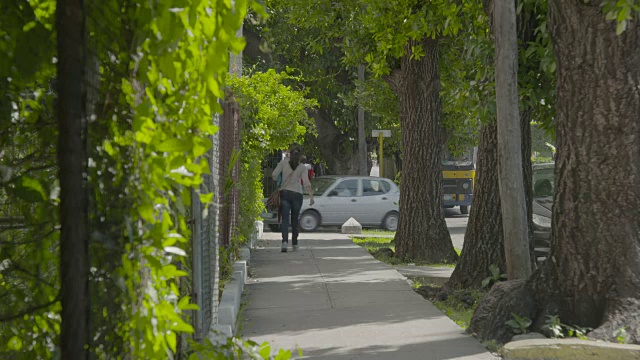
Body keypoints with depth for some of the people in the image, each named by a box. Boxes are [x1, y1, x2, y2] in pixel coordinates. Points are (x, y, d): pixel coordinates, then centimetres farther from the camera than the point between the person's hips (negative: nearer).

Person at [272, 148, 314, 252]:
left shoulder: (283, 163, 3)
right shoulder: (303, 167, 2)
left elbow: (274, 175, -4)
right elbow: (306, 183, -8)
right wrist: (311, 196, -10)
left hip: (285, 193, -1)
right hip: (297, 194, 1)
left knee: (285, 219, -6)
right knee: (294, 220, 12)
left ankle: (285, 241, -26)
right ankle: (294, 244, 17)